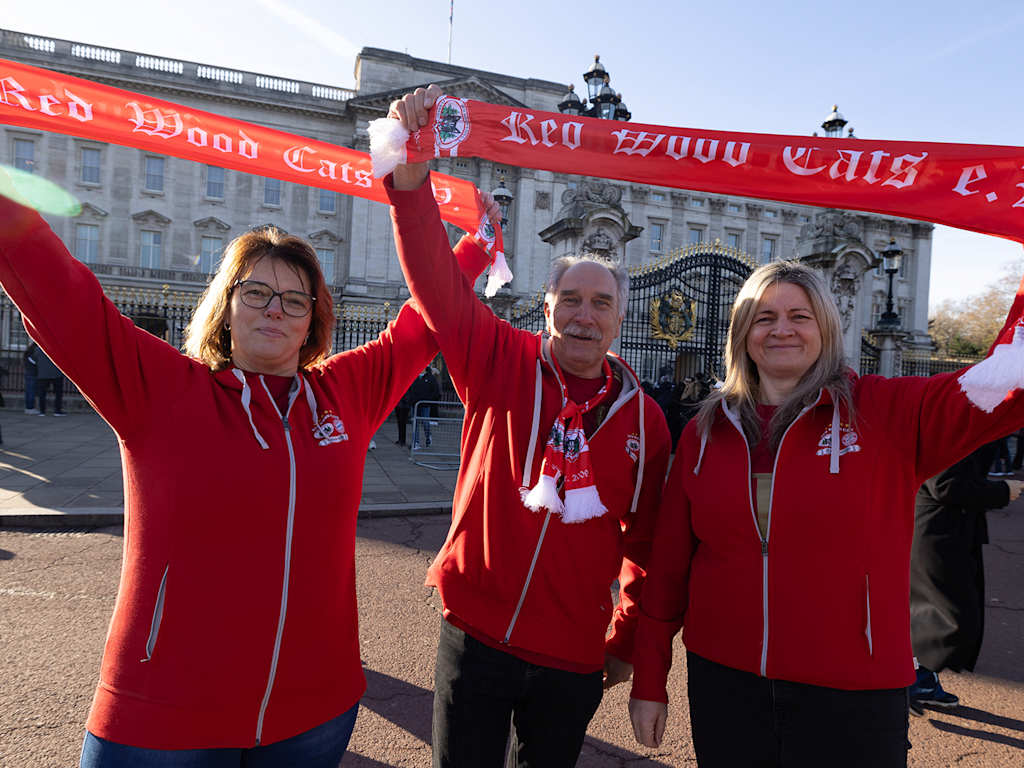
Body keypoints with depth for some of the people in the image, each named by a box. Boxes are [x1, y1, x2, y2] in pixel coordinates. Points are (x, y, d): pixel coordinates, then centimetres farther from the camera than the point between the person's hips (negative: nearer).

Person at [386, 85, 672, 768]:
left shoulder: (643, 418, -3)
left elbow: (646, 544, 5)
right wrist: (412, 175, -32)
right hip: (475, 638, -1)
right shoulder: (500, 364, -7)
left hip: (572, 661, 2)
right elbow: (437, 282, -20)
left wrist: (626, 642, 9)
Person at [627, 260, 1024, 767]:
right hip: (723, 683, 2)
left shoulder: (889, 412, -5)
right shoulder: (706, 430, 0)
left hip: (849, 694, -1)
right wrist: (649, 681, 5)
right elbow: (667, 563, 3)